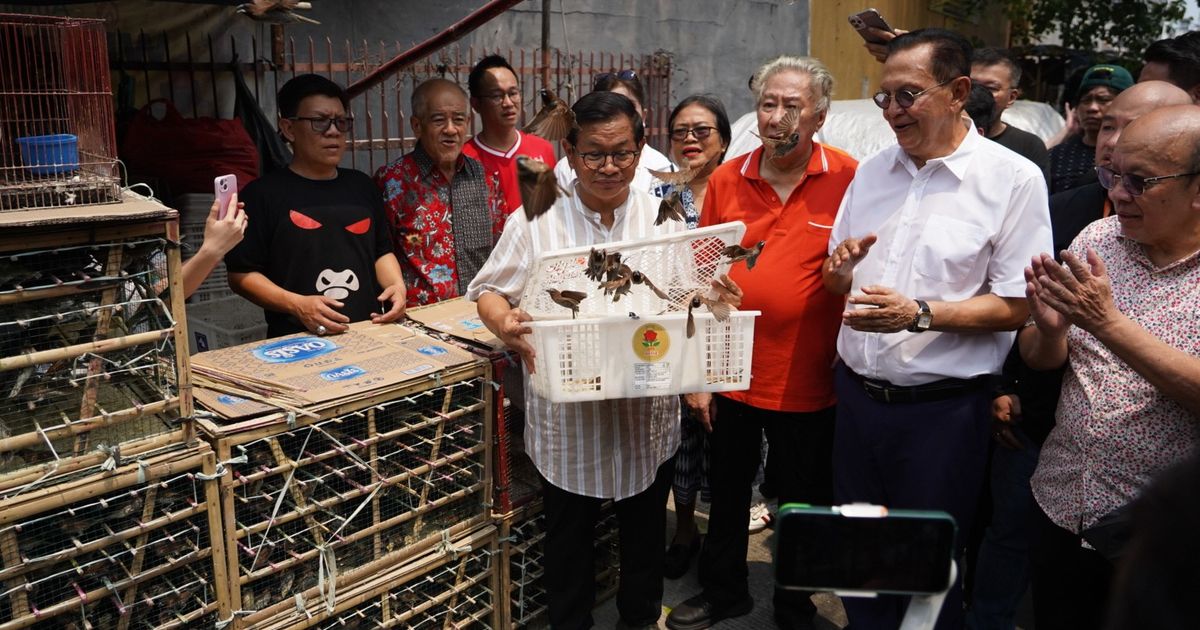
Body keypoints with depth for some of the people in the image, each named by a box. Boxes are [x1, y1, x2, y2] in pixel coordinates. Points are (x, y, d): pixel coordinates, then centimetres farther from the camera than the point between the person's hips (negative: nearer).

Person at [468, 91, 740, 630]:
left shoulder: (666, 219, 1)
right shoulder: (533, 224, -6)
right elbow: (490, 290, -1)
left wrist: (716, 299, -18)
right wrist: (503, 322, -23)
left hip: (648, 418, 2)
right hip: (567, 421, -2)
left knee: (645, 534, 21)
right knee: (568, 539, 16)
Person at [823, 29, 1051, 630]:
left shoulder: (1013, 178, -10)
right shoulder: (871, 170, 7)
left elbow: (1015, 306, -12)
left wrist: (920, 314, -24)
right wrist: (841, 269, -8)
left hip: (941, 406, -5)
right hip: (856, 393, 5)